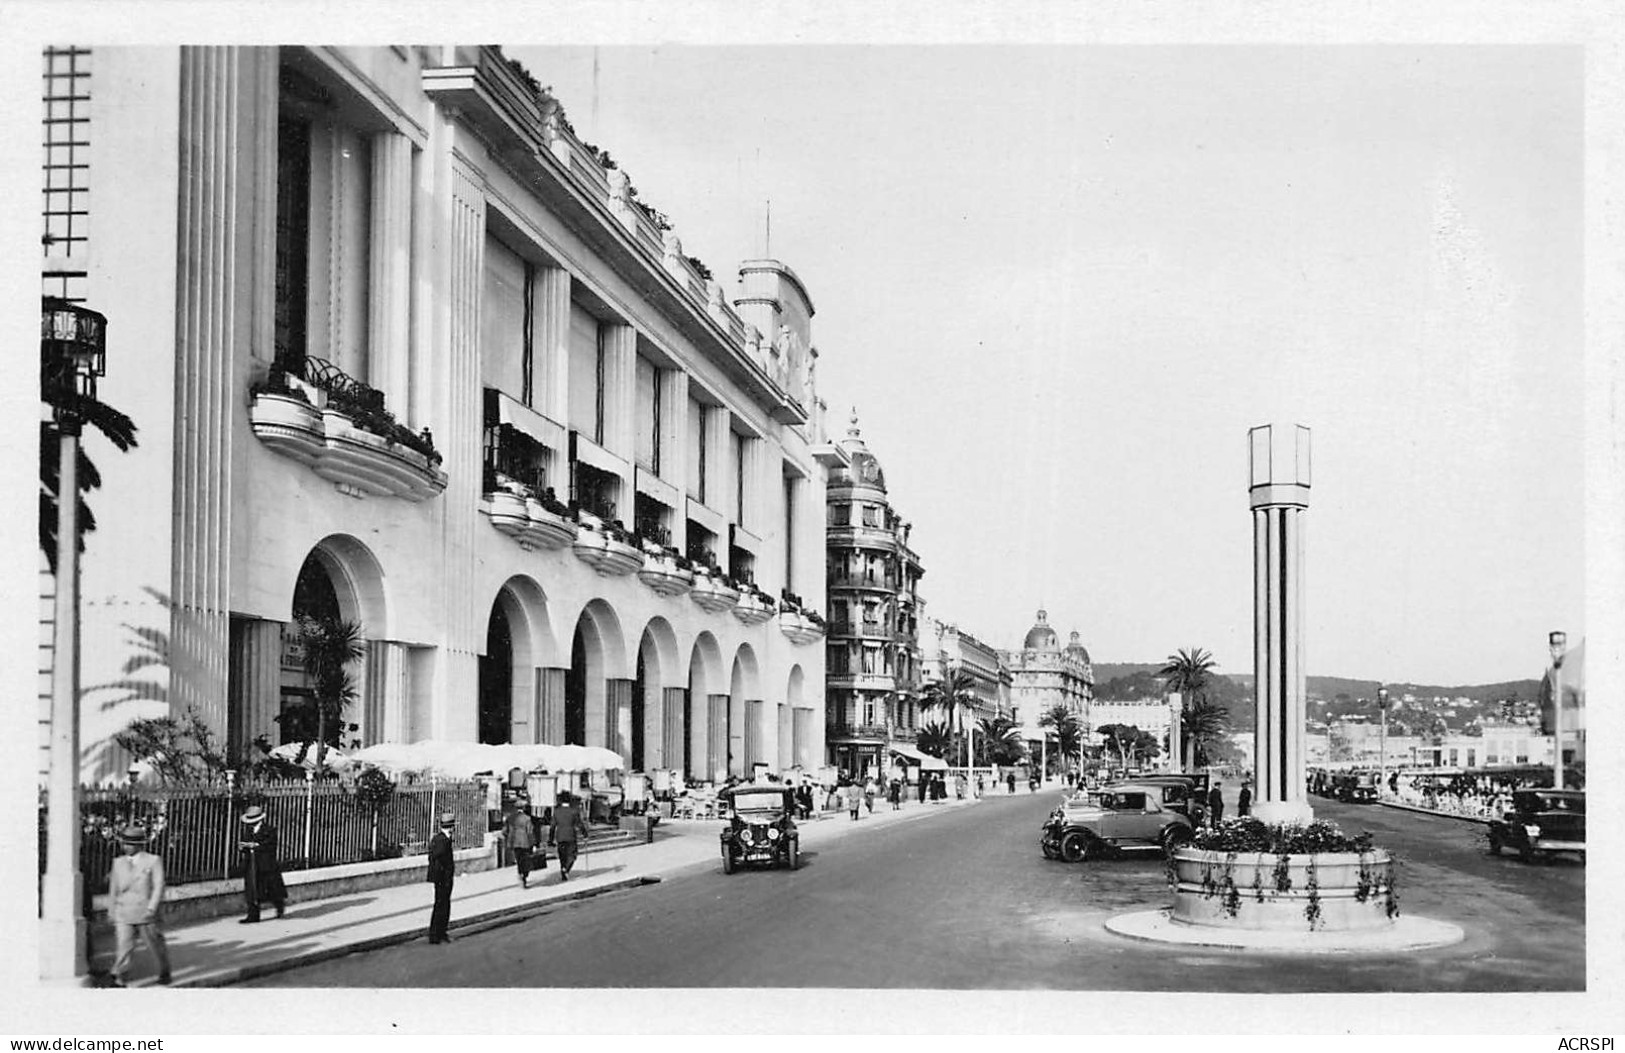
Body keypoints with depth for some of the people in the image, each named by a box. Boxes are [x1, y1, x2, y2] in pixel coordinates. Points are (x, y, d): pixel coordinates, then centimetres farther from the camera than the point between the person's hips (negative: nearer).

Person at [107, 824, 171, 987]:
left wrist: (151, 909, -20)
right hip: (123, 915, 2)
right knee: (124, 946, -12)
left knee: (156, 945, 11)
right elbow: (113, 891, 15)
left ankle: (164, 972, 32)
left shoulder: (153, 861, -3)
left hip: (145, 914, -2)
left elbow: (158, 887, -9)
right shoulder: (118, 863, 10)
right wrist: (112, 915, 14)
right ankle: (119, 979, -14)